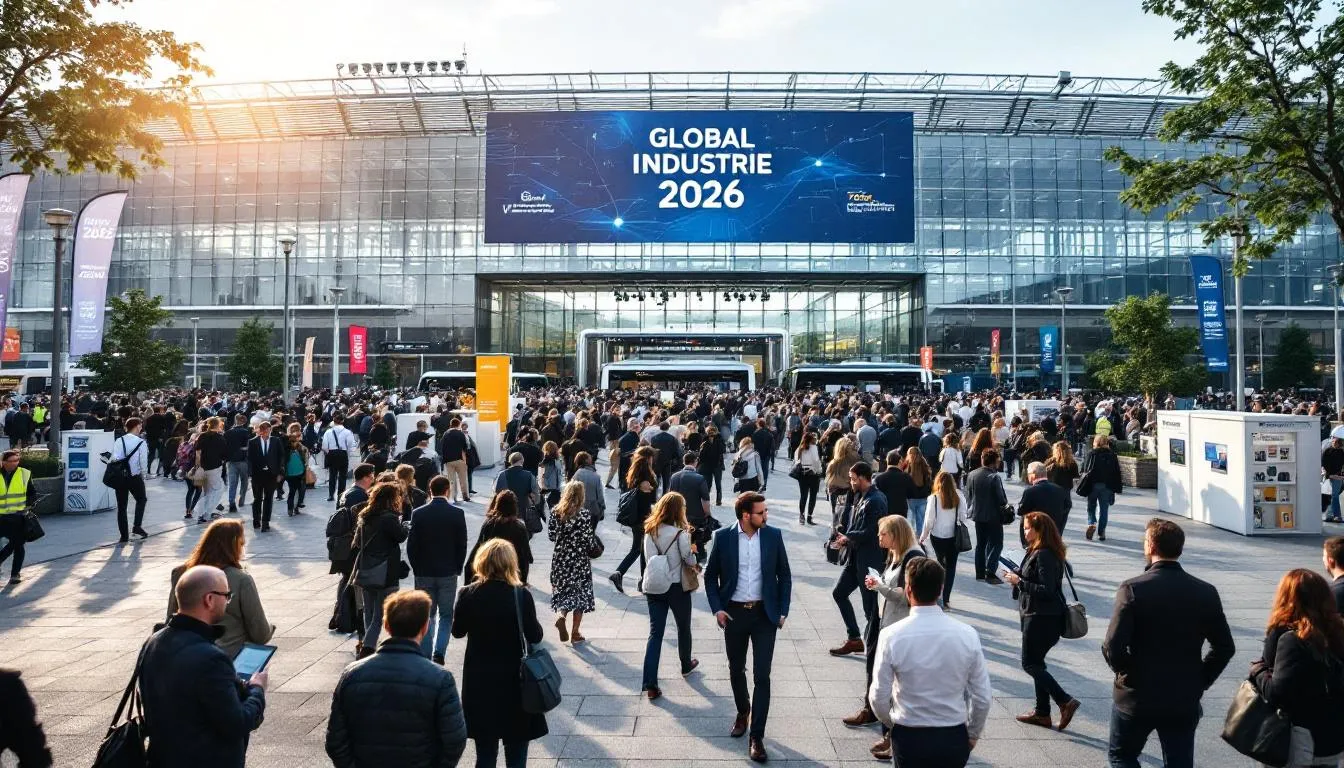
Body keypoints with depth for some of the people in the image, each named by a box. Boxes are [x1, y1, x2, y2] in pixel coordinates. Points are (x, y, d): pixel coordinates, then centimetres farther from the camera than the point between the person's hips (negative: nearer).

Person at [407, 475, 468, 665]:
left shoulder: (418, 513, -6)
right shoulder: (457, 513, -8)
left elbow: (411, 545, -3)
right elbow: (462, 545, -4)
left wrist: (417, 568, 9)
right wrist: (457, 568, 8)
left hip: (424, 573, 1)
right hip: (448, 572, -1)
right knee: (446, 615, 11)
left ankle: (425, 656, 12)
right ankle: (439, 652, -2)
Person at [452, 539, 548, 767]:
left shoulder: (468, 595, -10)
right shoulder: (521, 595, -17)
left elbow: (457, 631, 3)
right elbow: (535, 636, -11)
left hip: (479, 680, 2)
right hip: (513, 679, -2)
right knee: (516, 748, 13)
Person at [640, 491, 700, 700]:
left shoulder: (649, 531, -3)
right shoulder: (680, 534, -18)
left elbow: (648, 556, 1)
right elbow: (689, 560, -10)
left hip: (653, 587, 4)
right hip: (676, 587, -4)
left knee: (655, 632, 5)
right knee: (683, 627, 21)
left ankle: (650, 684, 0)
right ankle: (686, 665, 43)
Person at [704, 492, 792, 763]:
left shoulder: (773, 535, -5)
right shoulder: (723, 536, -8)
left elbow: (784, 575, 4)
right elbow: (711, 574, 2)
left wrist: (783, 611, 0)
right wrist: (717, 608, -6)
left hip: (765, 614, 0)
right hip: (734, 613, 1)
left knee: (762, 676, -2)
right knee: (736, 671, 16)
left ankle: (757, 736, 8)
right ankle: (742, 712, 43)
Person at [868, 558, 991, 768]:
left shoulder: (891, 636, -17)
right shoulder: (967, 634, -12)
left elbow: (879, 698, -10)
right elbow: (982, 698, -5)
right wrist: (972, 735, 13)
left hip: (909, 738, -1)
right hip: (954, 739, 2)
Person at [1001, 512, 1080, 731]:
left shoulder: (1044, 555, -21)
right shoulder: (1037, 551, 10)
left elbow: (1047, 589, -25)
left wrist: (1019, 581, -19)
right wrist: (1017, 575, 3)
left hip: (1041, 618, -10)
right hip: (1038, 616, 10)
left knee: (1030, 664, -1)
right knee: (1036, 663, 16)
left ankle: (1065, 702, 0)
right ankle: (1042, 712, 23)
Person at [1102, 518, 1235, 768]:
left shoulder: (1133, 588, -17)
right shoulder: (1205, 592, -4)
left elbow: (1113, 646, -20)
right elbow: (1225, 647, 2)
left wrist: (1126, 672, -1)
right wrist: (1200, 681, 11)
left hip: (1137, 696, -3)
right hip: (1185, 700, 3)